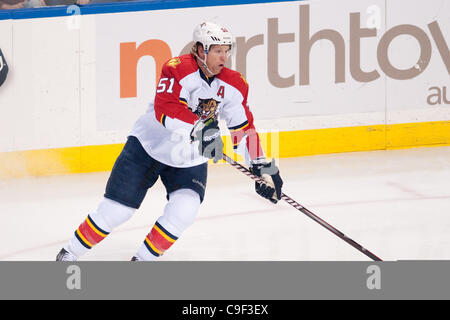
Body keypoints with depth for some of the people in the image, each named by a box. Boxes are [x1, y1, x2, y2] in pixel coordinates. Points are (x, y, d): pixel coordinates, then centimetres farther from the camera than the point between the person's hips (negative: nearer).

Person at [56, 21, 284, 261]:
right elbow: (165, 109, -37)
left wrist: (263, 167, -2)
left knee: (184, 210, -19)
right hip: (148, 147, -4)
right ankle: (70, 253, 16)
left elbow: (244, 128, 4)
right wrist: (199, 128, -48)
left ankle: (143, 259, 0)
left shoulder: (233, 85, -5)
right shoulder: (178, 69, -22)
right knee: (116, 210, -3)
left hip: (190, 160, 4)